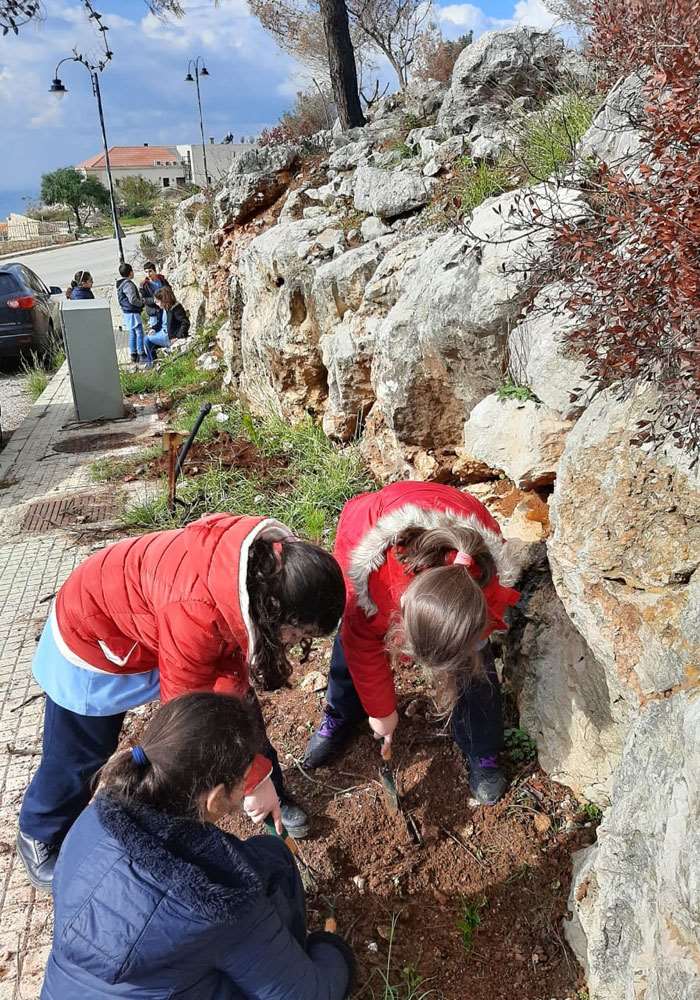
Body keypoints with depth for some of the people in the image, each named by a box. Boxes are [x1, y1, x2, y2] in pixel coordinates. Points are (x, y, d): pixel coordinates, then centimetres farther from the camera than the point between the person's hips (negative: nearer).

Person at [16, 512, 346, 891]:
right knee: (78, 758, 12)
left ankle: (272, 793, 33)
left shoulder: (268, 563, -24)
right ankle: (40, 834, 42)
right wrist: (252, 779, -20)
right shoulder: (197, 609, -45)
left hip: (162, 625, 6)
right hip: (94, 637, -6)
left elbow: (236, 655, -10)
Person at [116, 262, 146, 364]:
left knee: (132, 333, 13)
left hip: (126, 312, 10)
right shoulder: (128, 284, -17)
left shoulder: (120, 284, 14)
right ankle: (141, 354, -5)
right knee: (139, 332, -6)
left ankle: (133, 355, 16)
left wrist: (140, 300, 16)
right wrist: (141, 302, -6)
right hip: (132, 313, -10)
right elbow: (133, 300, -23)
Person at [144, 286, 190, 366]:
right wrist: (154, 329, 2)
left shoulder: (176, 308, -20)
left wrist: (178, 337, -29)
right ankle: (149, 361, 17)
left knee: (147, 339, -8)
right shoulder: (162, 309, 8)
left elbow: (185, 323, -26)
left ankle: (152, 362, 9)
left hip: (170, 336, -10)